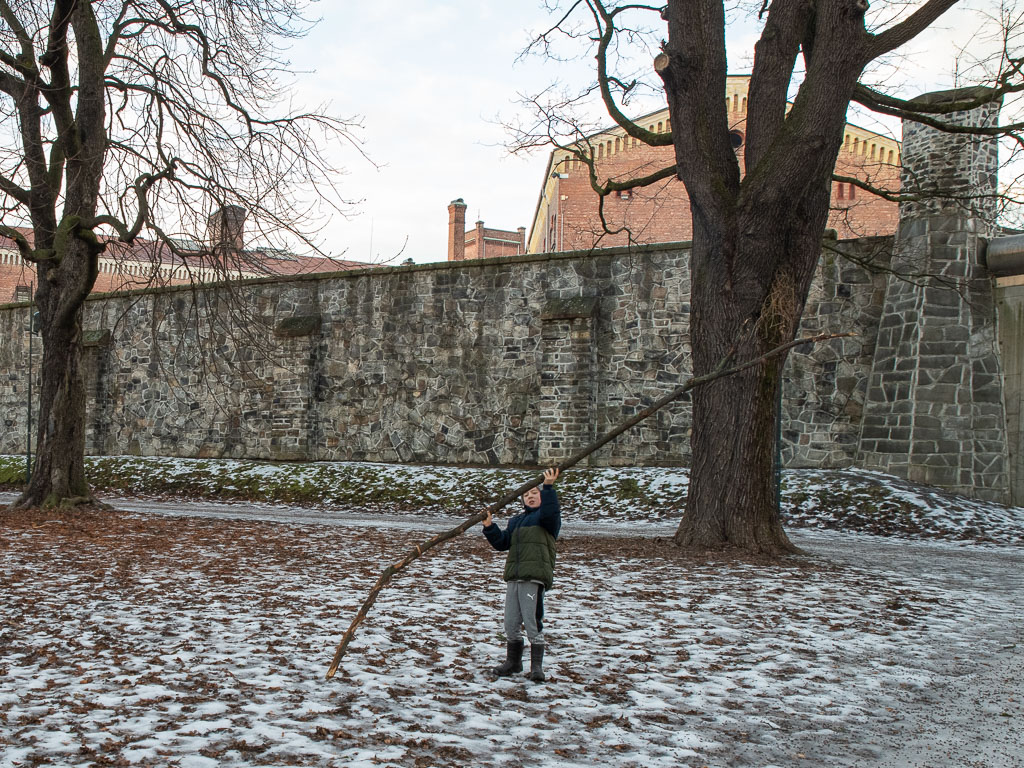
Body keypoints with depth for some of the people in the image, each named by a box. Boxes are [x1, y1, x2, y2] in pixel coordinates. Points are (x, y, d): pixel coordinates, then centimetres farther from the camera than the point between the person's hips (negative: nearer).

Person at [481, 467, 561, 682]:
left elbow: (549, 512, -22)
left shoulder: (547, 517, 3)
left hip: (535, 577, -7)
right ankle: (513, 661, 26)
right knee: (511, 622, 11)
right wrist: (489, 527, 5)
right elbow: (502, 543, 19)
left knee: (532, 622, -8)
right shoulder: (516, 521, 23)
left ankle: (537, 666, 0)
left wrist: (548, 487, -28)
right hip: (514, 577, 7)